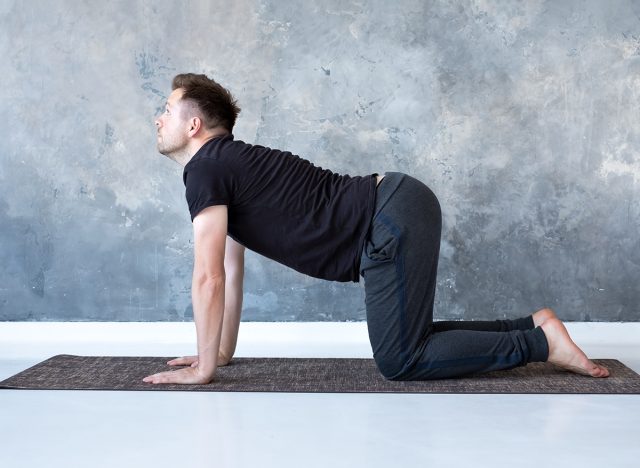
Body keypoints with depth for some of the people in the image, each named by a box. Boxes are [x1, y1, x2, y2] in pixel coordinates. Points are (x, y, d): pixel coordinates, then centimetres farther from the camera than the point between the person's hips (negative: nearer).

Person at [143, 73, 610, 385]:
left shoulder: (205, 169, -8)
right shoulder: (226, 166, 21)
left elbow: (209, 278, -13)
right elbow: (231, 271, 27)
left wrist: (204, 368, -5)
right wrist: (223, 351, 29)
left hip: (394, 222, -10)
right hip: (398, 208, 10)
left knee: (400, 361, -5)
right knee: (405, 340, 20)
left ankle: (541, 343, 0)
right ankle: (534, 324, 20)